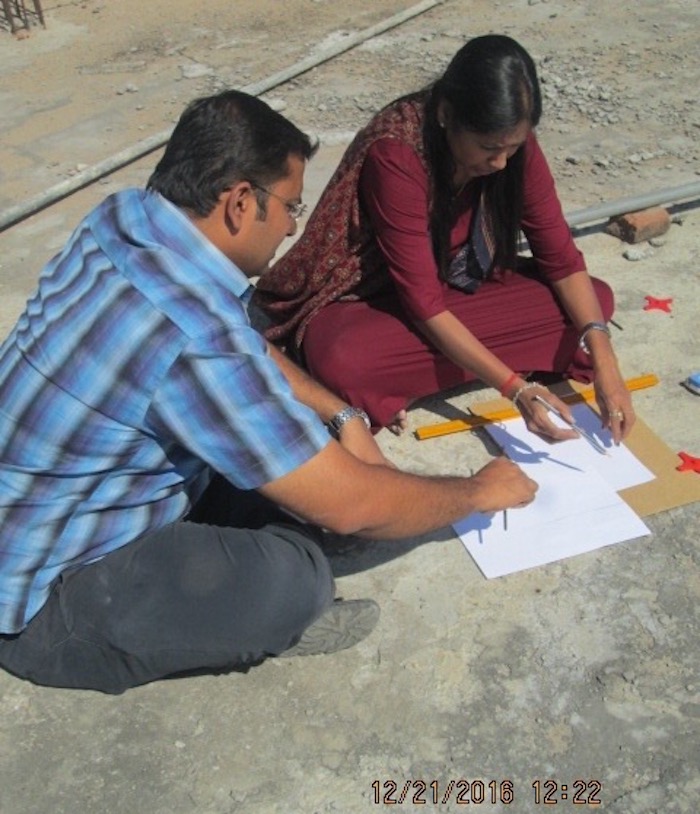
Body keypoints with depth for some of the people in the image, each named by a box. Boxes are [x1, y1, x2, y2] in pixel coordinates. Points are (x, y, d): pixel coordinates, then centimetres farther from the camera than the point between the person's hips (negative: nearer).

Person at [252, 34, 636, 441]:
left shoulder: (512, 140, -13)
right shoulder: (395, 152, -29)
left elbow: (562, 258, -8)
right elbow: (423, 301, -30)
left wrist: (603, 357, -22)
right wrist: (516, 388, -35)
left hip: (462, 284, 7)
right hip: (372, 296, -6)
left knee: (596, 300, -13)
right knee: (344, 362, -39)